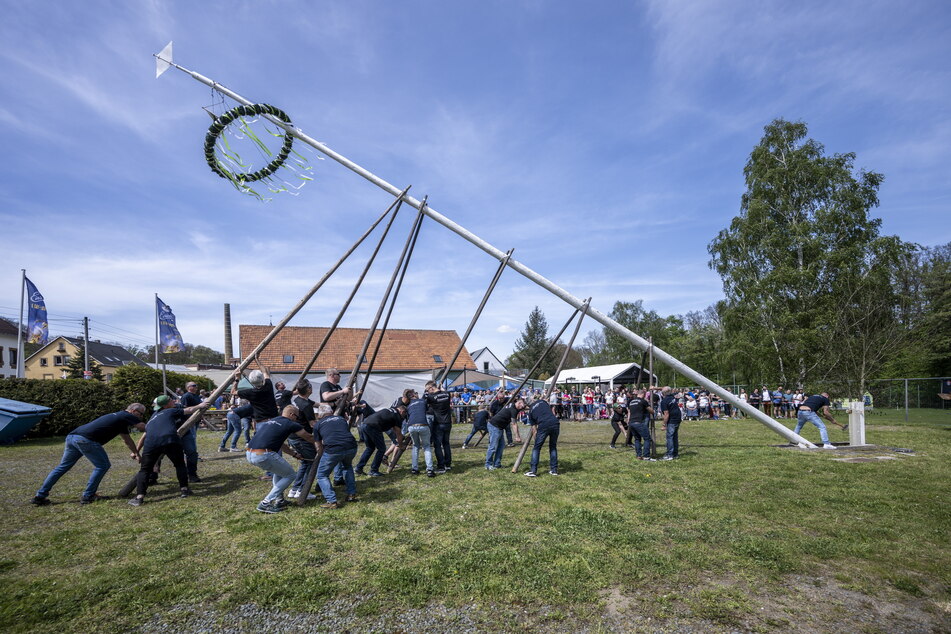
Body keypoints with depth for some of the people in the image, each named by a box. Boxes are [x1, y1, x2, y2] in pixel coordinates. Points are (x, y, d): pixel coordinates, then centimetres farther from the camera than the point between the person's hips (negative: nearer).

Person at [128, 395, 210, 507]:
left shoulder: (152, 418, 35)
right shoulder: (171, 411, 22)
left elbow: (143, 437, 36)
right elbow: (189, 410, 31)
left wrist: (137, 451, 43)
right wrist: (199, 406, 49)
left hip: (151, 442, 3)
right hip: (170, 440, -3)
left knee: (144, 469, 14)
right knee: (180, 464, 17)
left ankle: (139, 497, 2)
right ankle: (184, 489, 17)